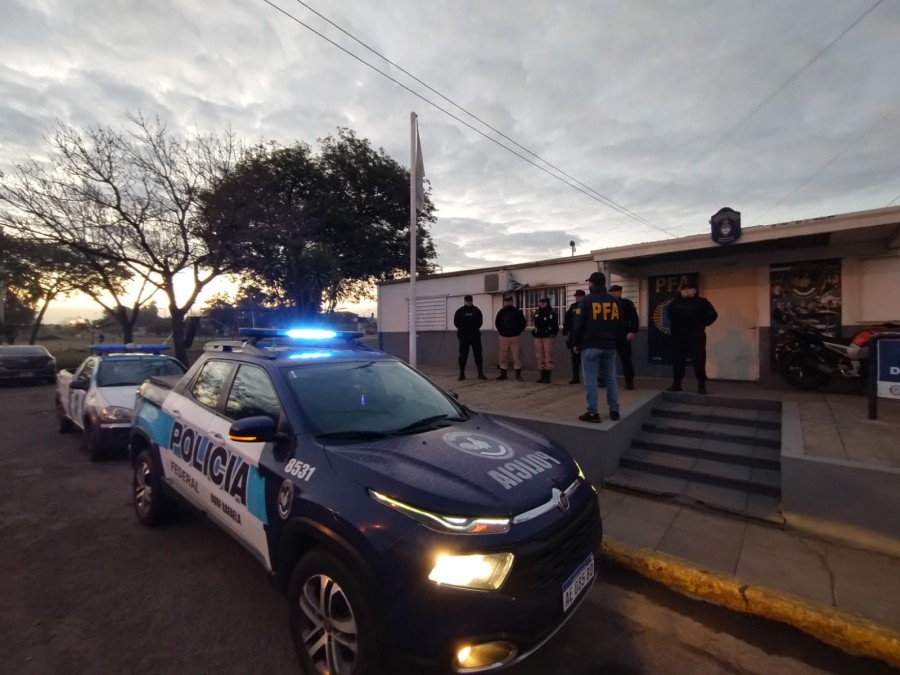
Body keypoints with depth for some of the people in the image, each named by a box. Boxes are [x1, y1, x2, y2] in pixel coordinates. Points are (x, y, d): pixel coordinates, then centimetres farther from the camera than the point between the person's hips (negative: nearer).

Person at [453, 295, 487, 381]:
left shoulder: (476, 310, 5)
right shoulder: (459, 311, 5)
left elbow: (480, 321, 6)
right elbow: (456, 322, 4)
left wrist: (475, 329, -1)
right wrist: (462, 330, 1)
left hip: (475, 335, 1)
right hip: (463, 336, 0)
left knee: (478, 354, 0)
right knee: (463, 355, 2)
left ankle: (480, 373, 5)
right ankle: (462, 374, 9)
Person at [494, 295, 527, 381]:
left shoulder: (517, 311, 1)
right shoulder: (501, 312, 7)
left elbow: (523, 323, 5)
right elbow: (497, 323, 17)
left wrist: (518, 332, -1)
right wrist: (501, 332, 8)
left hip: (515, 337, -2)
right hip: (504, 337, 2)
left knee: (517, 356, -4)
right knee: (503, 356, 5)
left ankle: (518, 375, 1)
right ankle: (503, 374, 14)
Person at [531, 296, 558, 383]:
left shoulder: (552, 313, -2)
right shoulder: (537, 313, 15)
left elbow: (555, 326, -3)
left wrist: (553, 334, -10)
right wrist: (534, 331, 8)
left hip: (548, 337, -6)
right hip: (538, 338, 6)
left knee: (548, 357, -5)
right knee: (540, 357, 7)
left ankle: (547, 376, -1)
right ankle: (542, 375, 14)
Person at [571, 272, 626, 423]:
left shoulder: (586, 300, -6)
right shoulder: (615, 301, 8)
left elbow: (579, 324, -8)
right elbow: (621, 325, 12)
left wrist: (576, 343, 3)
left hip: (590, 346, -5)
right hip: (609, 346, 5)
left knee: (591, 379, -1)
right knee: (611, 378, 11)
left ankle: (593, 413, 0)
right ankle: (614, 411, 15)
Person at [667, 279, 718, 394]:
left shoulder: (701, 302, 0)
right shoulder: (675, 303, 7)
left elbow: (713, 315, -1)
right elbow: (670, 316, 23)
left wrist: (702, 324, 1)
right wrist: (672, 327, 14)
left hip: (696, 337, -3)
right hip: (679, 337, 3)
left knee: (699, 361, -4)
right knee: (677, 361, 6)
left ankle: (701, 385, 4)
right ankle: (676, 383, 17)